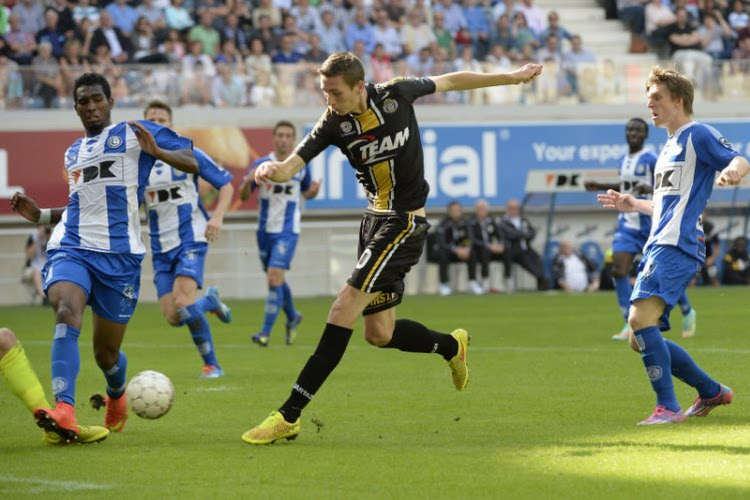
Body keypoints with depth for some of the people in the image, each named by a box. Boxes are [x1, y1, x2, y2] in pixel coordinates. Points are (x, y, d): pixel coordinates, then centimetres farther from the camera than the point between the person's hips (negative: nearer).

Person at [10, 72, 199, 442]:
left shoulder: (134, 134, 4)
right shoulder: (73, 153, 22)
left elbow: (191, 163, -3)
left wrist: (156, 151, -22)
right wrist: (40, 215, 22)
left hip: (119, 255, -3)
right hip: (71, 249, 3)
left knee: (106, 354, 5)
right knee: (66, 312, -29)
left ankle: (116, 396, 43)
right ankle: (64, 412, -42)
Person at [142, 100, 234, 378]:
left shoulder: (187, 154, -3)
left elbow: (226, 185, 2)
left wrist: (217, 217, -13)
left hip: (191, 239, -4)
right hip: (161, 247, 4)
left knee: (183, 305, -23)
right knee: (173, 318, -5)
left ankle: (211, 365, -5)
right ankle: (210, 302, 29)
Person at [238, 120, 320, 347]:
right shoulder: (261, 164, -2)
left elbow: (306, 192, 16)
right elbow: (243, 196, 1)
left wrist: (314, 190, -8)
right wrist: (248, 182, -21)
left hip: (287, 232, -2)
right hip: (265, 230, 2)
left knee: (274, 276, -17)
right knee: (276, 279, 13)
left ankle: (266, 332, -15)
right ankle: (292, 317, 40)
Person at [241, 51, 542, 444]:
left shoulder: (396, 94, -11)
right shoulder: (333, 124, -5)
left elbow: (452, 81, 6)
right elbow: (292, 165, -13)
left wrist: (513, 77, 16)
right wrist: (272, 169, -39)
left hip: (405, 223, -6)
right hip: (375, 218, 6)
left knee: (344, 308, -16)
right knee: (379, 333, 8)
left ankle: (289, 415, -18)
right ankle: (452, 345, 38)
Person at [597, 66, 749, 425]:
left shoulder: (697, 135, -1)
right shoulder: (670, 146, 28)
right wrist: (633, 205, 33)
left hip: (676, 246, -10)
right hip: (658, 247, 10)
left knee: (641, 318, -27)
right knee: (641, 340, 9)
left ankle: (668, 407, -28)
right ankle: (712, 392, 22)